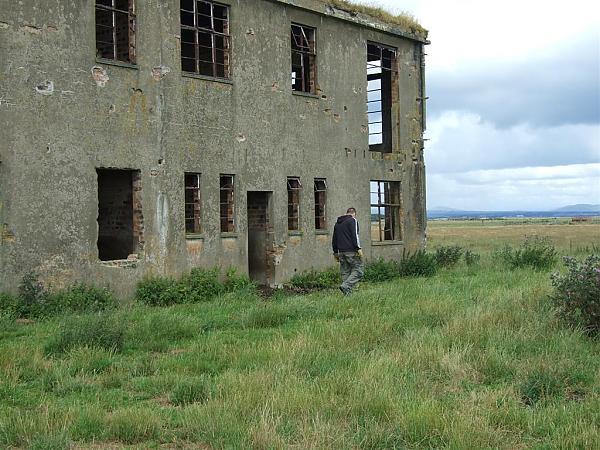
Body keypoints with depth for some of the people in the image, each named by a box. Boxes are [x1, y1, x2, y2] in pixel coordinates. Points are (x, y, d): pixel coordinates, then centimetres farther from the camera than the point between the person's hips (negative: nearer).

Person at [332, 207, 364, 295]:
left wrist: (335, 252, 25)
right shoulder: (352, 220, -2)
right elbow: (355, 235, -14)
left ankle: (347, 293, 4)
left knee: (345, 272, 9)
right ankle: (346, 286, -22)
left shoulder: (337, 223, 21)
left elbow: (334, 239, 22)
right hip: (351, 251, -7)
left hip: (341, 252, 7)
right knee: (358, 270, -5)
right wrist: (358, 248, -16)